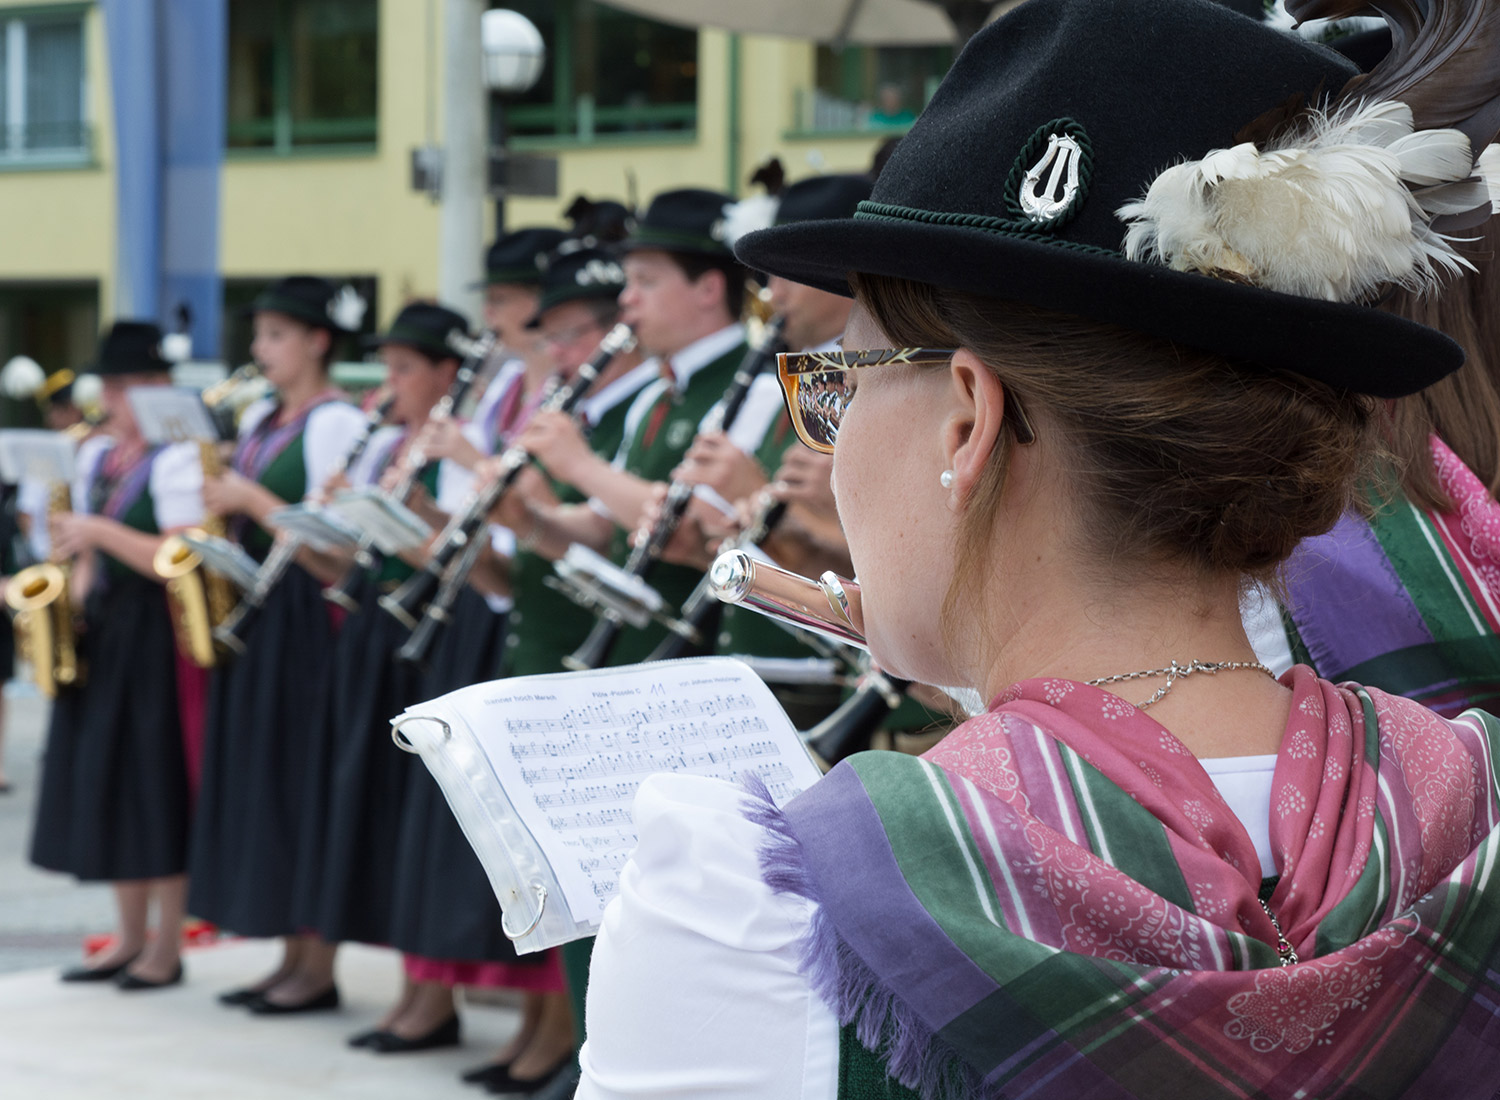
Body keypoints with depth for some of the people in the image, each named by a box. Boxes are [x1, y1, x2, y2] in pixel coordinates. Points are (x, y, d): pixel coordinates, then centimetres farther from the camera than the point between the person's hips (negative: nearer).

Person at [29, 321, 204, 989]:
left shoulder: (177, 459, -11)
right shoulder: (95, 456, 14)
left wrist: (101, 532, -21)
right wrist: (74, 595, 4)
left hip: (156, 637, -8)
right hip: (100, 635, 8)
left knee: (157, 783, -3)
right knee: (105, 783, 10)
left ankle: (167, 948, 5)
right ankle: (130, 936, 20)